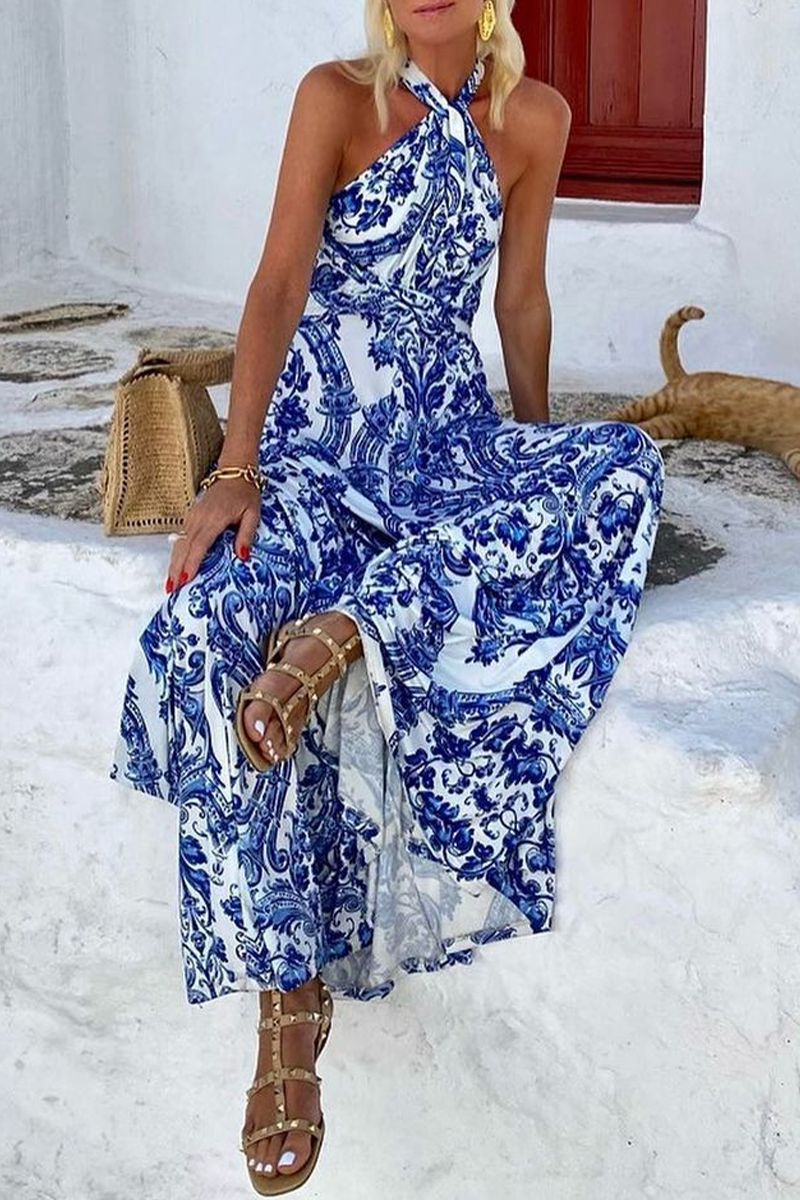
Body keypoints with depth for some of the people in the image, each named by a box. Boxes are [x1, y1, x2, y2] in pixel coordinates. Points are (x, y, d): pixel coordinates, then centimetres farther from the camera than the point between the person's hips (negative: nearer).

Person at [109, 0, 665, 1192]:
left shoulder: (533, 118, 4)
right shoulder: (337, 96, -4)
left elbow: (520, 299, 12)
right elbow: (279, 285, -11)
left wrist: (537, 458, 17)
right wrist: (235, 469, -21)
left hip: (448, 429, 3)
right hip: (316, 428, -3)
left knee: (621, 467, -28)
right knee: (225, 623, -31)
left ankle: (344, 630, -35)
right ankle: (290, 994, -28)